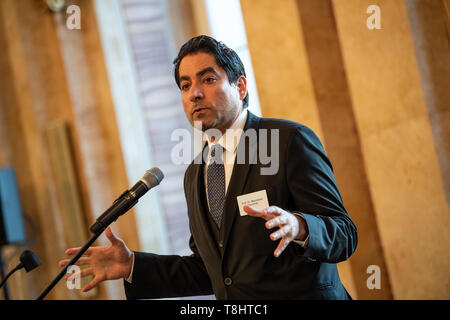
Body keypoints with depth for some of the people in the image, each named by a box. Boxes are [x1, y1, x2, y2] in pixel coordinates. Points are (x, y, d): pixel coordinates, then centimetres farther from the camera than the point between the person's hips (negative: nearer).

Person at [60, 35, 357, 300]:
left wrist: (297, 227, -28)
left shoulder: (290, 140, -6)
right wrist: (132, 266, 8)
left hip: (305, 296, -4)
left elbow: (345, 236, -9)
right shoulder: (196, 174, 14)